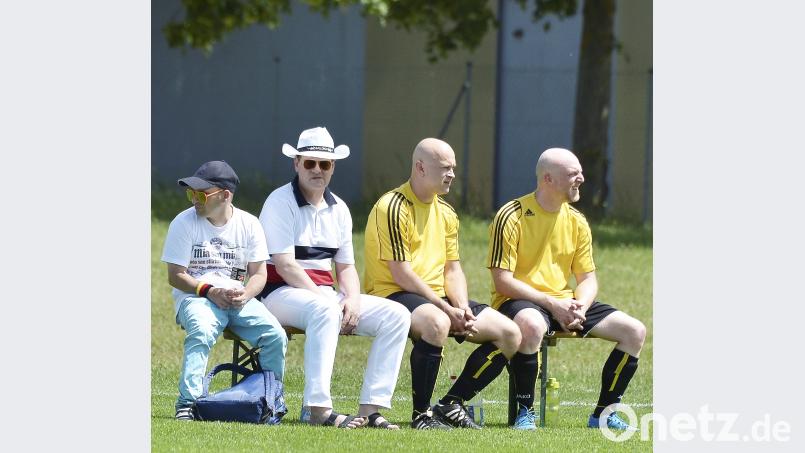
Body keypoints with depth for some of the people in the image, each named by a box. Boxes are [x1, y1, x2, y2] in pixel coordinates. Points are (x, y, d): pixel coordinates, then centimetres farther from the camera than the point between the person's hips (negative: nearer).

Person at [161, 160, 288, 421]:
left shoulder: (249, 225, 7)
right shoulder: (184, 223, 0)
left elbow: (259, 273, 7)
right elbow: (175, 275, -3)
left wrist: (245, 294, -16)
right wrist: (209, 291, -18)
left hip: (240, 299, 3)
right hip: (194, 296, -3)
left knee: (275, 335, -21)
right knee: (201, 331, -37)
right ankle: (187, 403, -39)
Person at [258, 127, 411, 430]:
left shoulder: (338, 209, 16)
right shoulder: (280, 202, -7)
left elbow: (345, 266, 16)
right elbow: (284, 265, -15)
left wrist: (352, 299, -6)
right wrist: (323, 299, -21)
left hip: (324, 294, 7)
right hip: (281, 292, -7)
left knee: (396, 316, -9)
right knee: (325, 310, -40)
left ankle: (370, 409, -16)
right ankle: (319, 409, -44)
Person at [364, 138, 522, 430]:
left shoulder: (446, 213, 16)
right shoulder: (394, 208, -12)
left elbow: (452, 269, 14)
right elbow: (402, 275, -17)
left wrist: (463, 309, -6)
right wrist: (448, 310, -19)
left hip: (438, 297, 9)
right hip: (393, 295, -9)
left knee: (509, 334, -4)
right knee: (436, 322, -42)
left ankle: (451, 405, 0)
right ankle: (421, 414, -29)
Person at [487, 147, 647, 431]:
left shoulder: (576, 221, 10)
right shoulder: (512, 217, -10)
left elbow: (588, 278, 12)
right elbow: (502, 280, -15)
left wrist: (580, 307, -11)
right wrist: (552, 304, -22)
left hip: (565, 303, 7)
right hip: (519, 301, -7)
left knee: (635, 332, -7)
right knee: (532, 325, -43)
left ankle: (603, 413, 2)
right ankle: (524, 412, -27)